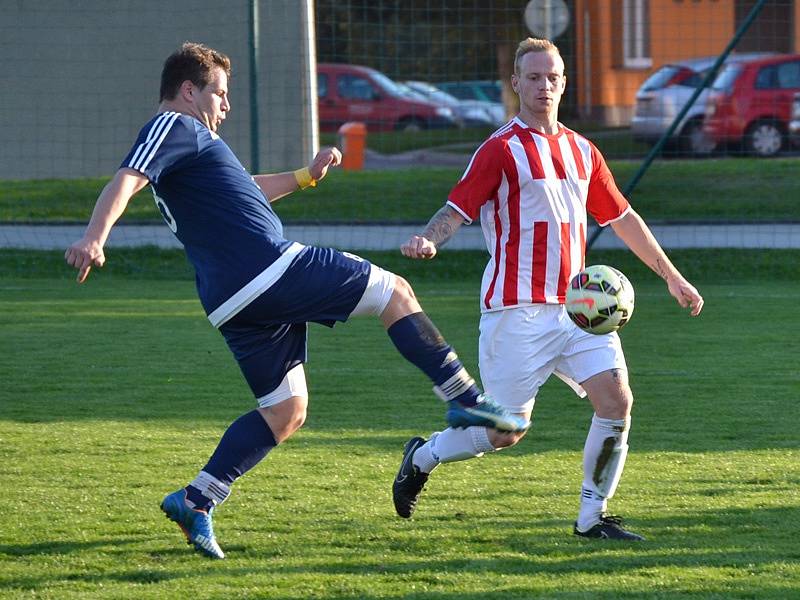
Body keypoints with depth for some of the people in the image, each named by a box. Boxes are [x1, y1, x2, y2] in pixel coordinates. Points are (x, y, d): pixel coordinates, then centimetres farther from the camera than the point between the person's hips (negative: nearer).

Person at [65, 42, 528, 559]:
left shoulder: (192, 139, 27)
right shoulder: (175, 127, -3)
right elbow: (127, 181, -21)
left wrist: (305, 176, 47)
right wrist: (95, 236, -38)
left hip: (235, 302, 10)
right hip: (271, 269, -10)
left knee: (285, 413, 13)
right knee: (395, 291, 2)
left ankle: (195, 500, 5)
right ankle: (464, 398, 1)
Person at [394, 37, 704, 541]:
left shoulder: (582, 151, 14)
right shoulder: (502, 150, -5)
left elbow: (622, 217, 23)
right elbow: (457, 210, -11)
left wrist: (672, 276, 25)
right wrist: (427, 240, -33)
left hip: (577, 306, 6)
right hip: (518, 312, -6)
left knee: (618, 403, -10)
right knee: (506, 432, -3)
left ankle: (592, 517, 3)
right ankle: (422, 458, 25)